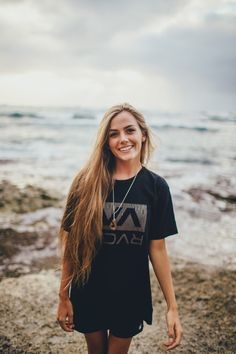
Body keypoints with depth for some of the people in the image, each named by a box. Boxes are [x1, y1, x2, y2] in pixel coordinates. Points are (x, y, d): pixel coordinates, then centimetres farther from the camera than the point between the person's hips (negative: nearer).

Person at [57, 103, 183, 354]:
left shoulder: (156, 186, -10)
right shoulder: (87, 182, -12)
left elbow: (157, 248, -6)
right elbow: (71, 242, -6)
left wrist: (172, 306, -6)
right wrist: (63, 296, -2)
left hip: (131, 295, 0)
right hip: (88, 293, 0)